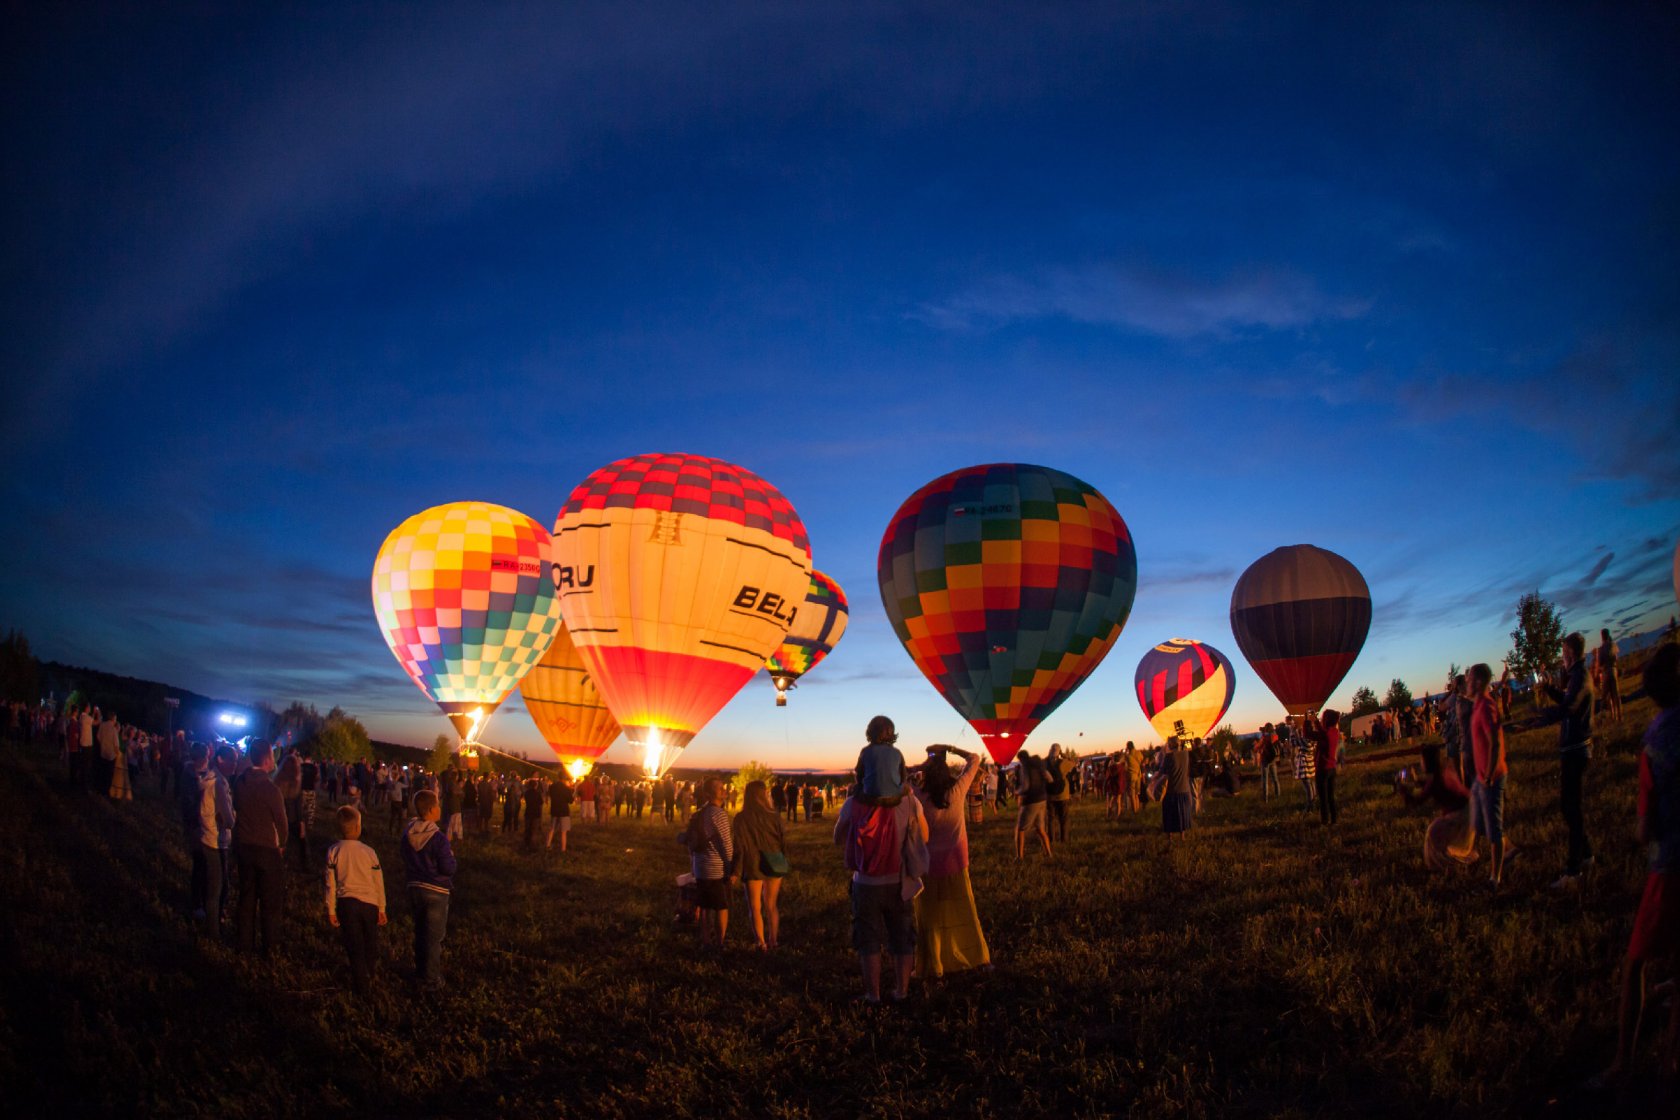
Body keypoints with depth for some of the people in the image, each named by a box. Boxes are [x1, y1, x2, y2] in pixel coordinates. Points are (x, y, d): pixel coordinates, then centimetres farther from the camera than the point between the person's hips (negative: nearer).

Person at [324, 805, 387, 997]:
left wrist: (331, 910, 6)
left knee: (354, 946, 9)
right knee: (371, 944, 19)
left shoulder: (333, 852, -7)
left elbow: (330, 884, -3)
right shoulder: (369, 852, -8)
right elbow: (378, 882, -1)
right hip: (369, 902, 0)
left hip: (346, 903, 0)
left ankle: (361, 985, 13)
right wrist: (382, 908, 10)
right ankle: (368, 979, 32)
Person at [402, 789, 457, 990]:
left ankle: (420, 971, 35)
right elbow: (448, 868, -20)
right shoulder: (438, 838, -24)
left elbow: (405, 862, 10)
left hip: (414, 888, 6)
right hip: (436, 892, -6)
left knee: (420, 932, 22)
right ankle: (431, 980, 14)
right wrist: (451, 853, -2)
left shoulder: (408, 833, -3)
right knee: (434, 937, 6)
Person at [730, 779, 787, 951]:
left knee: (755, 907, 10)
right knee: (771, 906, 16)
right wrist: (783, 862, 14)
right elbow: (783, 840, 0)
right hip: (774, 865, 2)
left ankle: (761, 943, 6)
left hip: (753, 867, -2)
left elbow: (738, 847, -10)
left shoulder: (740, 819, -10)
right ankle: (773, 941, 21)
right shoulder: (774, 816, -7)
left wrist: (736, 872, -5)